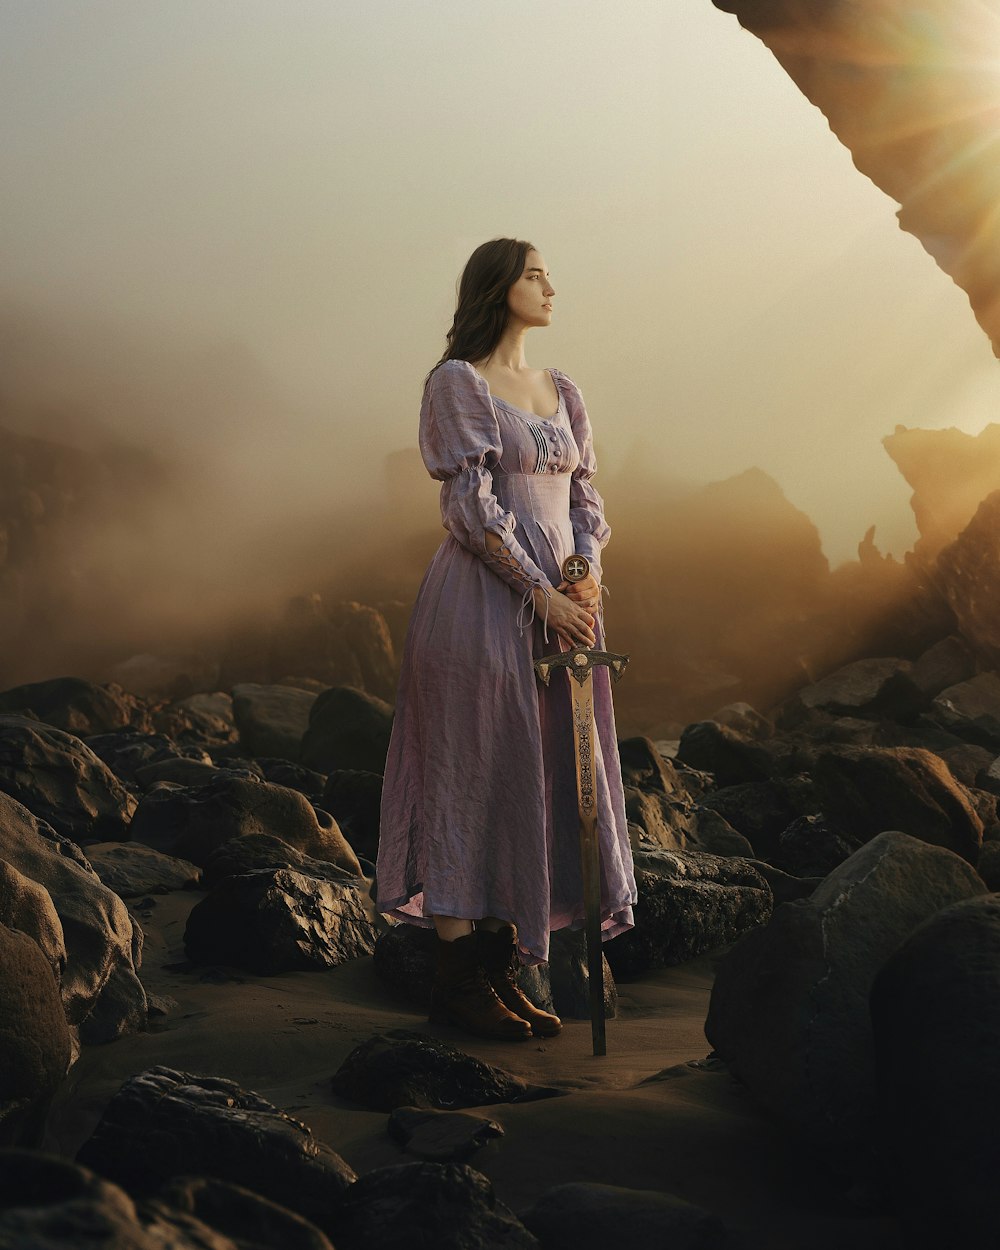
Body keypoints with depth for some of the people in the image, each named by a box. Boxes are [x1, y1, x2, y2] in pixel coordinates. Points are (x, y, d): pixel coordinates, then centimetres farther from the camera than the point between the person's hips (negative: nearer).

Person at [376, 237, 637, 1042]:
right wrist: (540, 592, -15)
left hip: (561, 603, 7)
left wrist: (587, 578, -4)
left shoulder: (563, 393, 16)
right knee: (477, 774, -4)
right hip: (484, 603, -7)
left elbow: (584, 496, 14)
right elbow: (472, 505, -12)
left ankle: (503, 970, 13)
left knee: (543, 778, 6)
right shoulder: (456, 383, -5)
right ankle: (459, 982, 2)